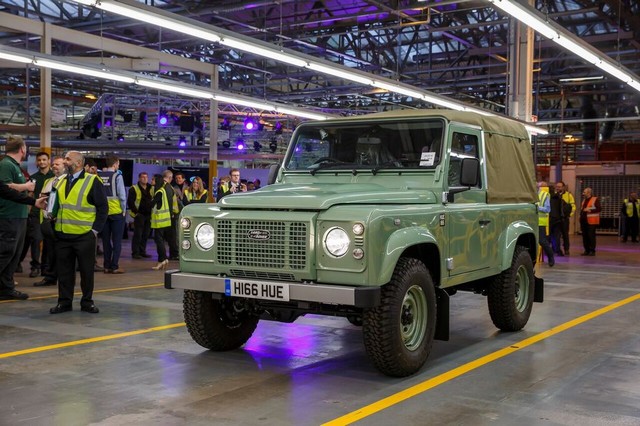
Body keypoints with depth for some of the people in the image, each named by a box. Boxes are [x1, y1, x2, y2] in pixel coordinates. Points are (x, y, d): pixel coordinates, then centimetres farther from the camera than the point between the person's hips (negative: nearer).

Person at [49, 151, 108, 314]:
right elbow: (56, 205, 21)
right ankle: (64, 301, 17)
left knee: (87, 270, 4)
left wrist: (96, 229, -9)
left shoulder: (92, 181, -5)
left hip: (84, 236, -5)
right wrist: (53, 217, 5)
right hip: (62, 235, 5)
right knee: (64, 270, 8)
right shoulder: (61, 181, 13)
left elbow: (103, 207, -6)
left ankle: (87, 301, 15)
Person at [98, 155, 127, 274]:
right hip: (116, 212, -4)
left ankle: (106, 266, 14)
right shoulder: (117, 176, -8)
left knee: (106, 240, 11)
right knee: (117, 240, 2)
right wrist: (124, 210, 0)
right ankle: (114, 266, -1)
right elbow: (122, 195, -10)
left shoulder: (98, 175, 2)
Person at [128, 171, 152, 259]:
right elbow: (130, 202, -8)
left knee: (146, 235, 8)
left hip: (148, 215, 6)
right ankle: (135, 252, -3)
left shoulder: (151, 189, 14)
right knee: (137, 234, -6)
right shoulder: (134, 189, -3)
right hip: (139, 215, -6)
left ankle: (142, 251, 17)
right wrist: (135, 212, -12)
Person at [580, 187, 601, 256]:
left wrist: (590, 210, -18)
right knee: (585, 236, 7)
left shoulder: (595, 200, -5)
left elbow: (599, 209, -12)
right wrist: (582, 211, 8)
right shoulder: (584, 200, 19)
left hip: (591, 221, -7)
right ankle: (587, 250, 13)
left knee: (591, 236, -7)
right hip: (584, 221, 7)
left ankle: (592, 251, -2)